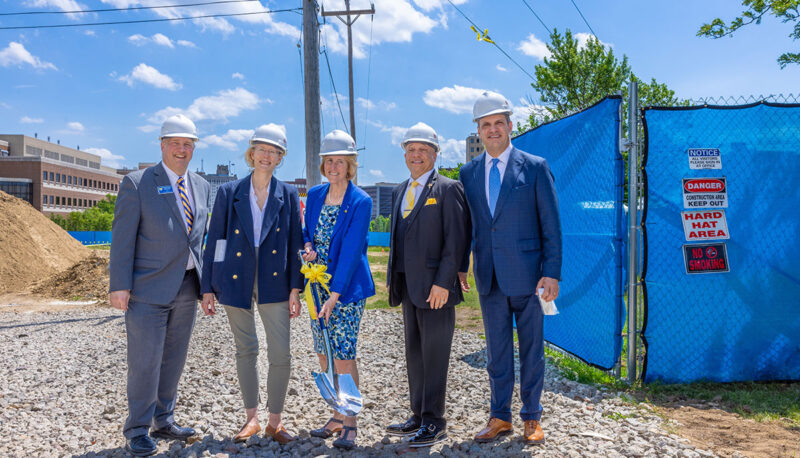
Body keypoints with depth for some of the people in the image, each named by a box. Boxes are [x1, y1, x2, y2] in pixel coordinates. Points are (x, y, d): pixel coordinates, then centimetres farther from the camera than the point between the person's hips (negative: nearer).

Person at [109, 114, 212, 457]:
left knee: (174, 357, 14)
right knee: (145, 361, 0)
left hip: (187, 286, 5)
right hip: (149, 287, -5)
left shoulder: (202, 187, 10)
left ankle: (163, 421, 29)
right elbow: (122, 238, -8)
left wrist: (205, 279, 10)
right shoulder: (136, 183, -6)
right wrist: (119, 285, -13)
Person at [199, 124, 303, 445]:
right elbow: (214, 242, 5)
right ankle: (251, 419, 26)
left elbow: (295, 244, 3)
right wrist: (207, 288, 2)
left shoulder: (288, 195, 5)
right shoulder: (228, 193, 5)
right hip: (236, 282, 1)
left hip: (274, 283, 0)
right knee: (245, 351, 11)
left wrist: (295, 288, -4)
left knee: (281, 354, -4)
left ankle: (275, 422, 14)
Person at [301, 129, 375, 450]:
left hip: (347, 287, -6)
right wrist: (308, 247, -5)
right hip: (318, 284, 6)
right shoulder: (314, 195, 7)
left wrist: (334, 295, -21)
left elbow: (351, 251, -17)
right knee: (324, 354, 10)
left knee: (343, 354, -6)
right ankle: (337, 416, 25)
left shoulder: (361, 202, -11)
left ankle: (350, 424, 8)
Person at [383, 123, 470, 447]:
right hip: (407, 286, 7)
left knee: (434, 355, 0)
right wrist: (394, 279, 12)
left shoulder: (448, 189, -6)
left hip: (435, 287, -7)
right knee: (414, 354, 14)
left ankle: (434, 423, 12)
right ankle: (419, 416, 26)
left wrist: (442, 283, -18)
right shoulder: (399, 191, 16)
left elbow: (456, 240, -12)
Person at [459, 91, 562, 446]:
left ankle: (532, 418, 25)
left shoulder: (535, 167, -3)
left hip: (526, 275, -3)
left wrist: (552, 273, -10)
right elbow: (464, 225, 12)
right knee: (497, 350, 12)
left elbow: (551, 226, -4)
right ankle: (500, 417, 26)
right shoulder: (468, 173, 8)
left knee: (531, 349, 9)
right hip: (488, 277, 3)